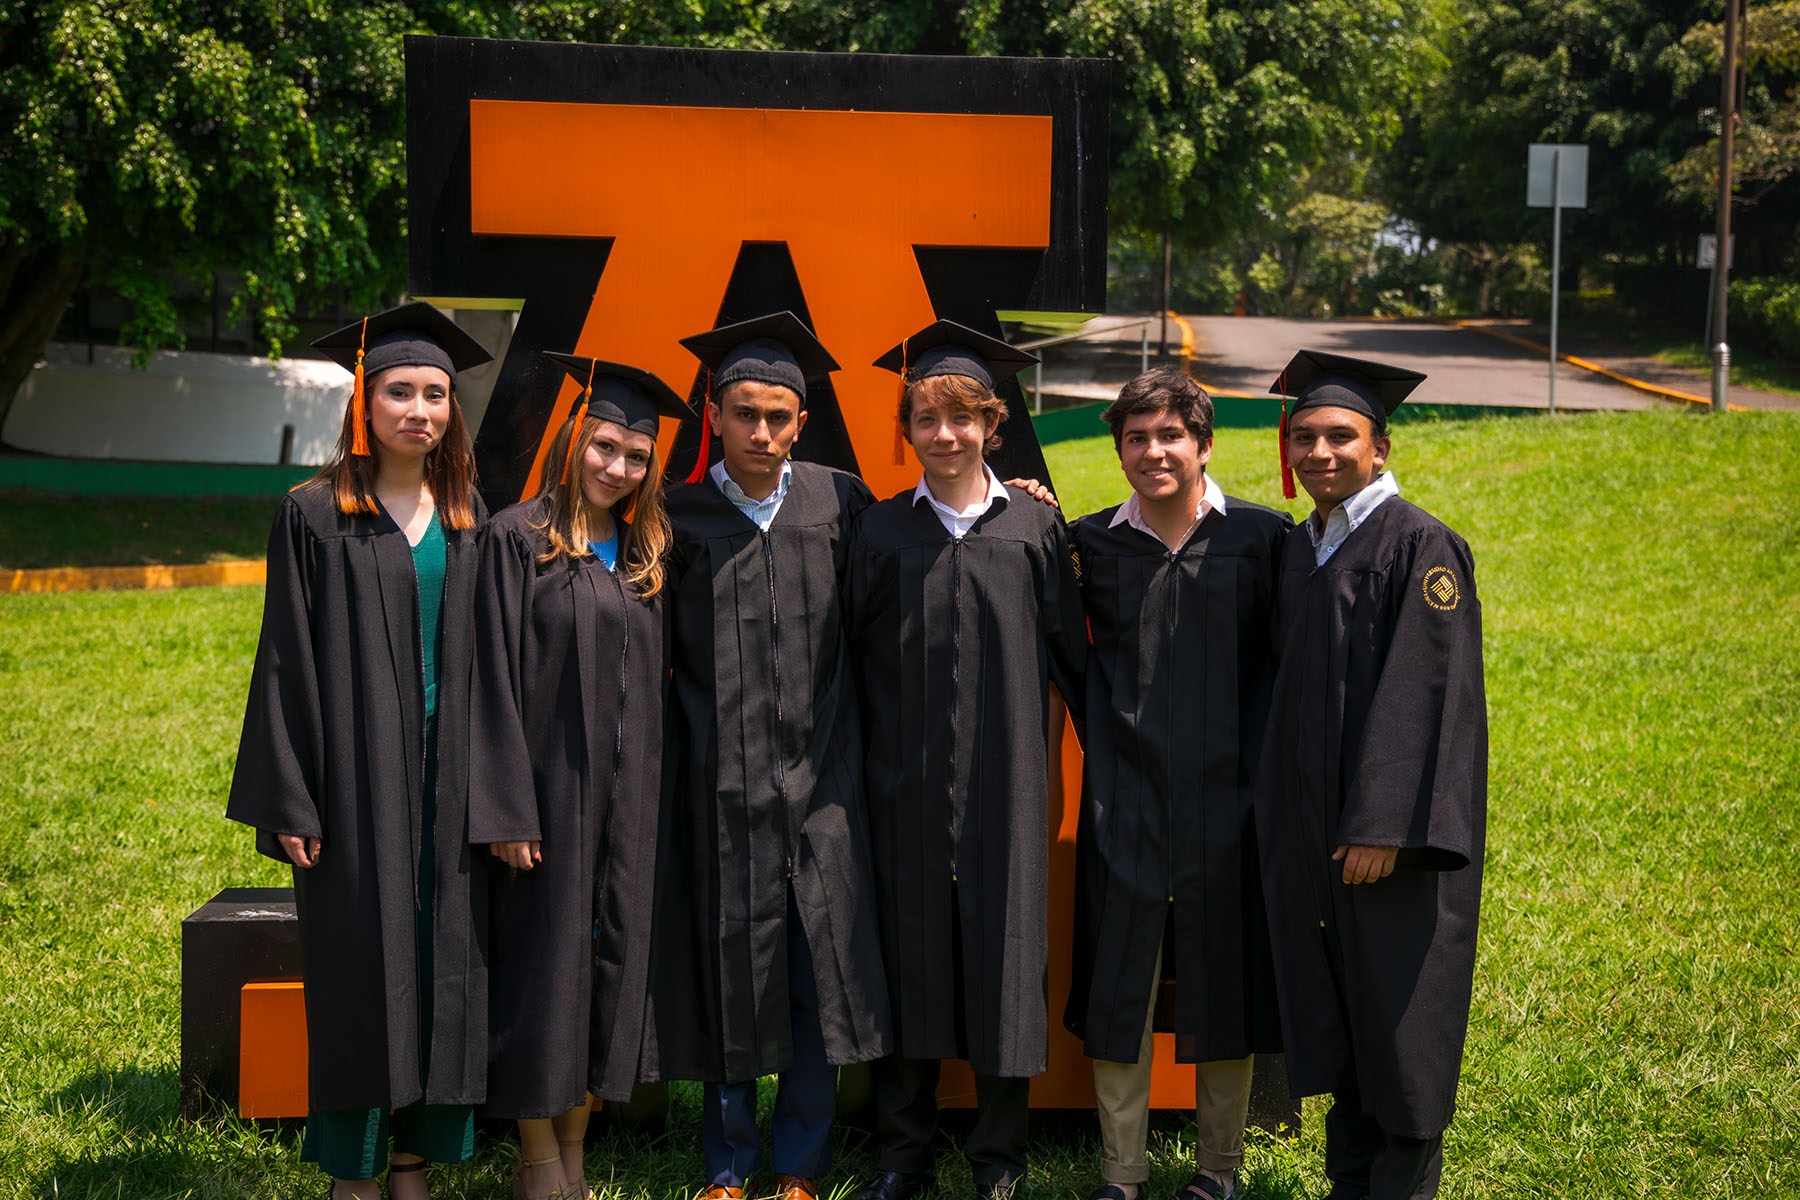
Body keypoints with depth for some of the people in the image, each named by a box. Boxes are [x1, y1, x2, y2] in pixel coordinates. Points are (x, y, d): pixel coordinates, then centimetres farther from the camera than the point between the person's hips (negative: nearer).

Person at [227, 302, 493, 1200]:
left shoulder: (467, 518, 9)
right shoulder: (316, 517, -4)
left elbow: (483, 656, 11)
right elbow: (288, 660, -5)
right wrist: (291, 803, -11)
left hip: (448, 775, 4)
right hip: (360, 775, -4)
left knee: (439, 965, 6)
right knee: (362, 967, 0)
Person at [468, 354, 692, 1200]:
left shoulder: (643, 555, 12)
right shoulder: (518, 540, -5)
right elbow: (495, 682, -10)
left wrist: (648, 796, 9)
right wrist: (506, 810, -15)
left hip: (626, 794, 5)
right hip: (549, 785, -5)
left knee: (608, 957, 8)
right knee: (544, 964, 0)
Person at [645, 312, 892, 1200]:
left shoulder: (839, 504, 5)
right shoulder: (678, 519, 2)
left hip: (818, 781, 1)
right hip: (721, 784, -1)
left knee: (820, 965, 3)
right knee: (729, 966, 5)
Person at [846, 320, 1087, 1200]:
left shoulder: (1034, 527, 2)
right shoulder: (881, 532, 5)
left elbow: (1070, 651, 6)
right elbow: (852, 656, 8)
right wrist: (849, 766, 4)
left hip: (1004, 780, -1)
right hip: (905, 786, 1)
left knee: (1003, 949, 4)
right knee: (911, 949, 7)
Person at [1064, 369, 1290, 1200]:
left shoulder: (1260, 538, -1)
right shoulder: (1090, 544, 3)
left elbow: (1284, 660, 2)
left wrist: (1259, 762, -4)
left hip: (1226, 792, -1)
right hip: (1126, 797, 1)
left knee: (1223, 979, 8)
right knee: (1118, 983, 4)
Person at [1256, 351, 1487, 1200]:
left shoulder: (1419, 546, -12)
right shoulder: (1297, 551, 10)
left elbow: (1426, 694, -17)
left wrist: (1382, 826, -21)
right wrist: (1280, 818, 12)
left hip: (1392, 828, -7)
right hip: (1307, 827, 7)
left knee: (1398, 1018, 2)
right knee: (1333, 1012, 13)